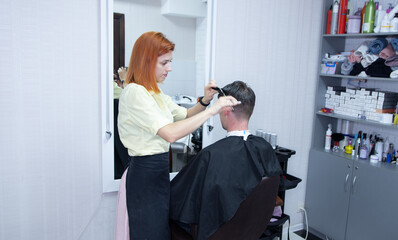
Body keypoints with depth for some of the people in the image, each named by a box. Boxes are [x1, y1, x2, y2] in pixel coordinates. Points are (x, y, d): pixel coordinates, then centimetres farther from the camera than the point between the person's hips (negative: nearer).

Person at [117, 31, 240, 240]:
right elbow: (170, 133, -30)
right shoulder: (134, 92, -19)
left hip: (158, 171, 9)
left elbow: (185, 116, 21)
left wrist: (205, 100, 2)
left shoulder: (155, 93, 12)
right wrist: (212, 110, -26)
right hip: (146, 174, -9)